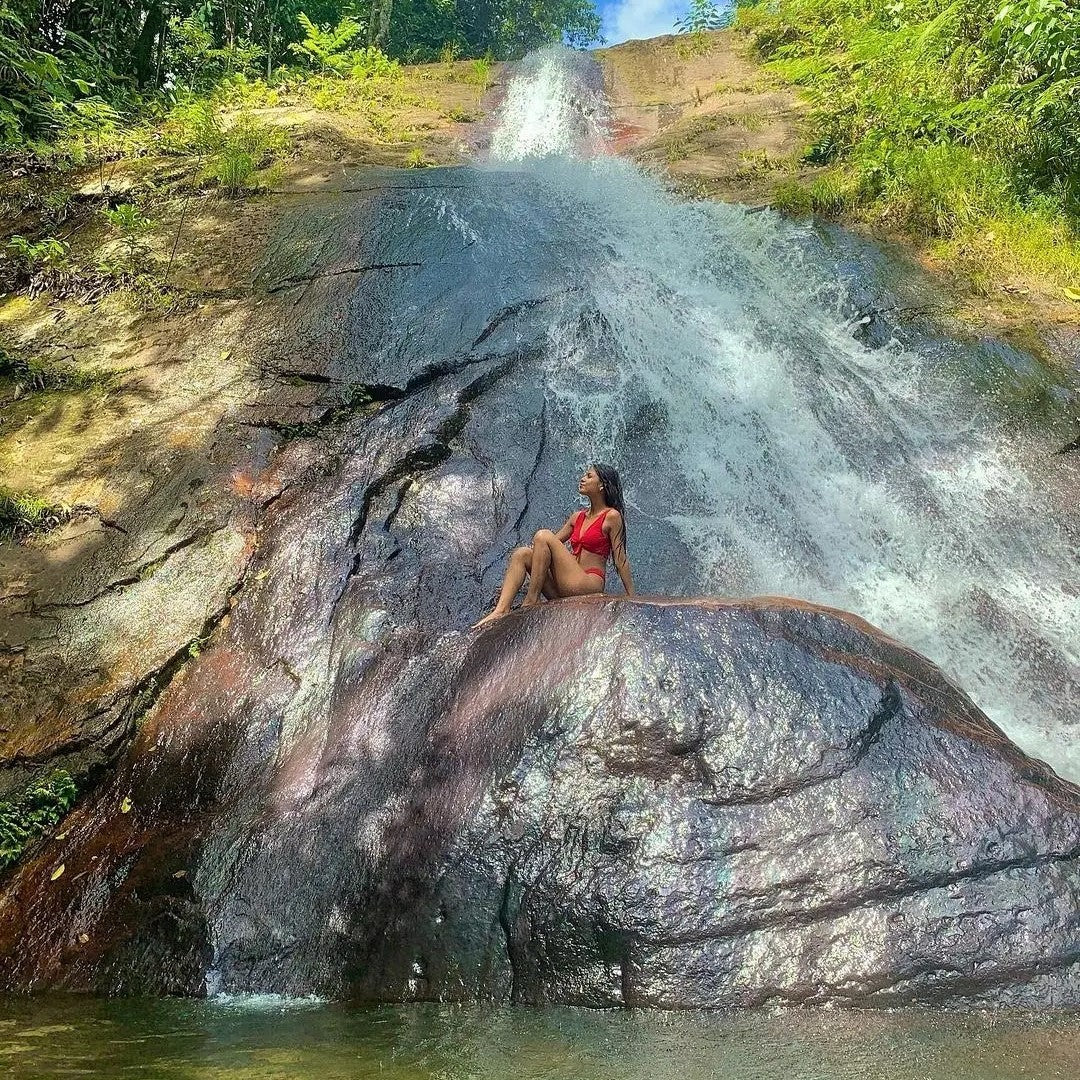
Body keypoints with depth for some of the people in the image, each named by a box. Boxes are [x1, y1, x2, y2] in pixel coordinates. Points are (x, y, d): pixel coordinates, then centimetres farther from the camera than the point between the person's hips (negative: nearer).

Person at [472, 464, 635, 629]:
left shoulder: (612, 516, 0)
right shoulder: (577, 517, 21)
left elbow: (620, 560, -2)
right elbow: (552, 545, 22)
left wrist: (632, 600, -3)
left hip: (590, 584, -7)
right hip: (565, 590, 7)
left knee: (544, 536, -17)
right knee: (521, 553, -8)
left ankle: (531, 601, -19)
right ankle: (501, 610, -25)